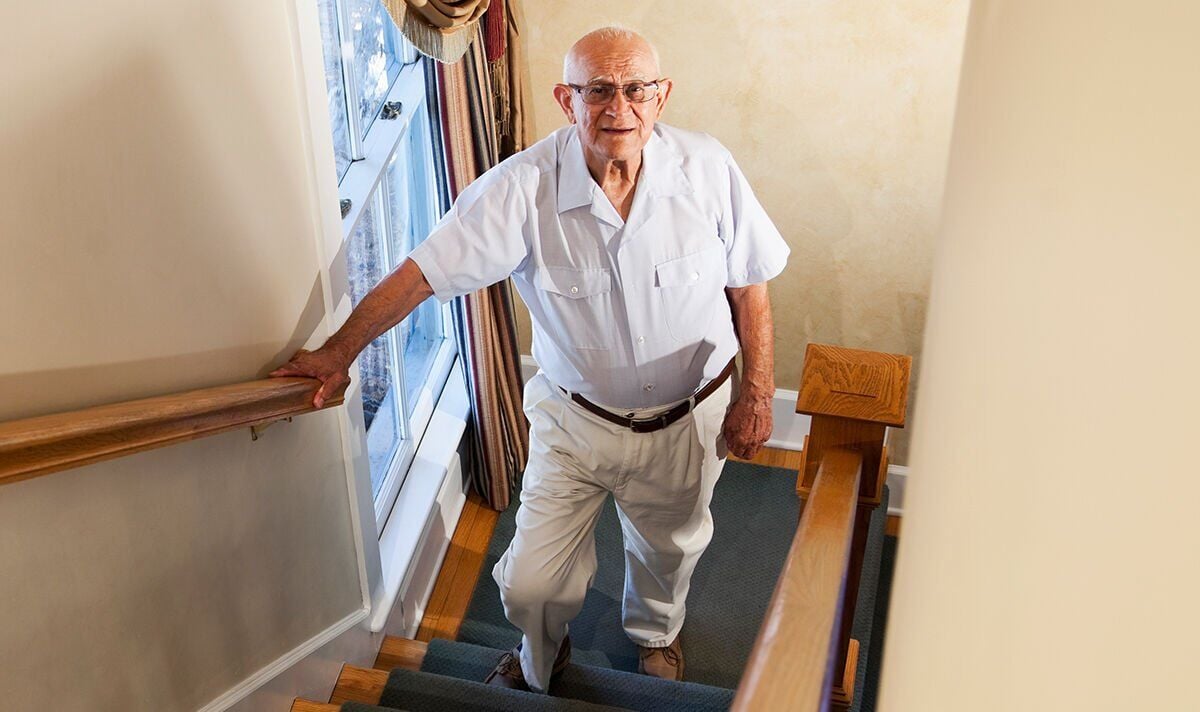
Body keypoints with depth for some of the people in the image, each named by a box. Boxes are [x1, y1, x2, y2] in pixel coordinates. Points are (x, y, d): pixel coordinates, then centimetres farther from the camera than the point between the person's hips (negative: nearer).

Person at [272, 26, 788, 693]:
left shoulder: (707, 167, -17)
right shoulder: (524, 188, -22)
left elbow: (749, 283, -6)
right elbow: (422, 272, -19)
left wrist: (756, 394, -3)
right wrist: (340, 350, -21)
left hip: (690, 419, 2)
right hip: (577, 422, -1)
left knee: (670, 548, 26)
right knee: (531, 584, 5)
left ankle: (656, 631, 64)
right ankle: (542, 660, 45)